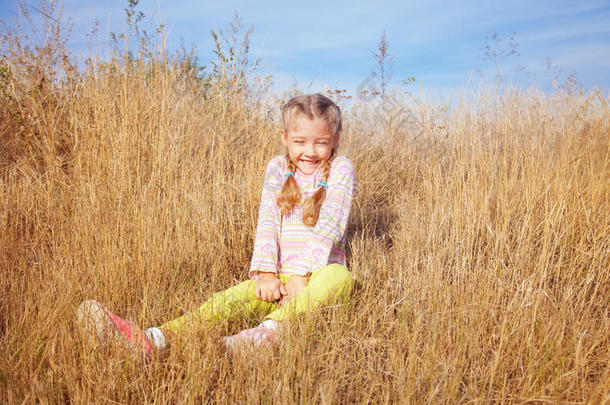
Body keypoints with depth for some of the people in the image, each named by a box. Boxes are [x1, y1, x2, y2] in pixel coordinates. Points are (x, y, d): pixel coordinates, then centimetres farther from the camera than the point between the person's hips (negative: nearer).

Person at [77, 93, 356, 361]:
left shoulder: (340, 169, 1)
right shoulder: (277, 168, 9)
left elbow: (330, 224, -11)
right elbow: (267, 222, -1)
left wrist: (302, 274, -21)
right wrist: (266, 272, -17)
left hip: (318, 273, -2)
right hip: (280, 275, 2)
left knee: (339, 277, -36)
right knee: (236, 297, -26)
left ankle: (268, 330, -57)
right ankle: (153, 339, -44)